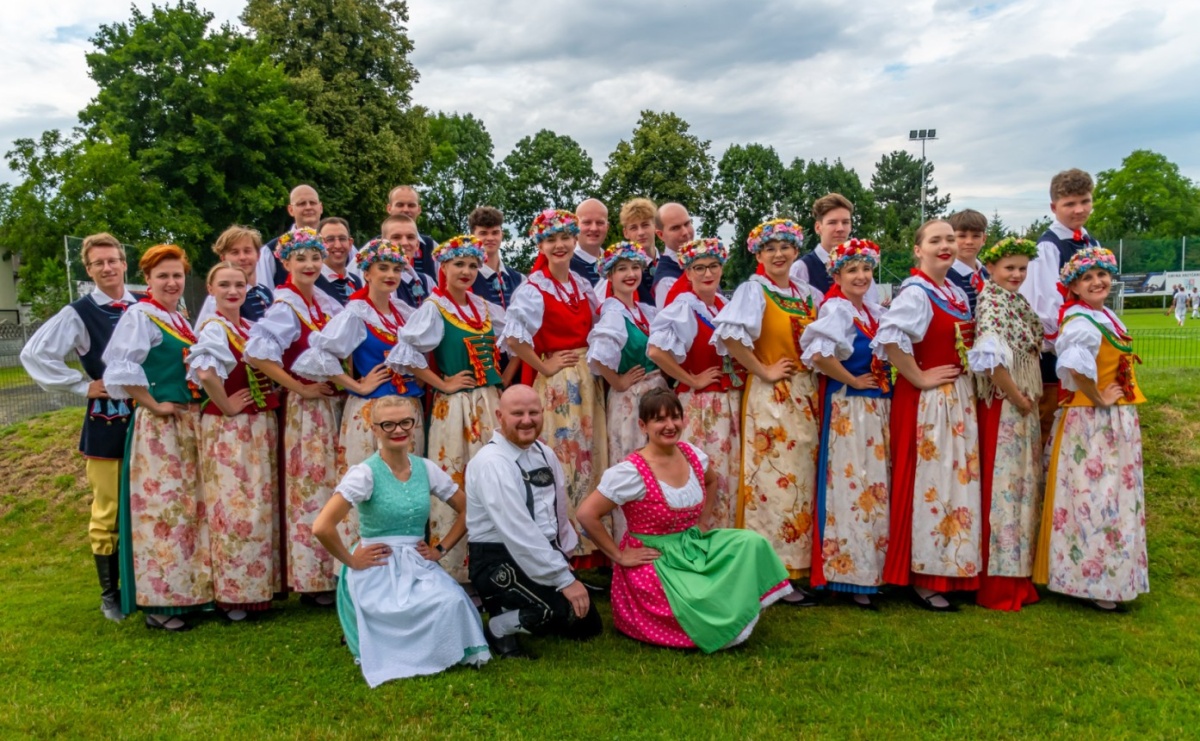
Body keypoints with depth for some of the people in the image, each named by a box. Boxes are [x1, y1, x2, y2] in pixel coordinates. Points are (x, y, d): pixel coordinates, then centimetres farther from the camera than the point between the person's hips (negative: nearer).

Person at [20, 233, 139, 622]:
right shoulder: (78, 313, -3)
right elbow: (34, 354, -4)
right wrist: (83, 386, -7)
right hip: (105, 423, -2)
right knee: (107, 513, 5)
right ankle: (110, 594, 19)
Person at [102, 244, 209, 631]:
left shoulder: (180, 320, 14)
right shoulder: (139, 316, -10)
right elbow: (121, 370, -22)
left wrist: (197, 412, 9)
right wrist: (154, 405, -16)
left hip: (191, 423, 8)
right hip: (159, 426, -8)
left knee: (191, 506, 12)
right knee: (162, 508, -4)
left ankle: (190, 590, 23)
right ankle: (158, 602, 5)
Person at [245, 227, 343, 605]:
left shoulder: (326, 302, 8)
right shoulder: (285, 307, -14)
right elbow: (257, 353, -26)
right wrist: (300, 388, -20)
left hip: (333, 403, 7)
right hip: (305, 408, -7)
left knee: (332, 488, 11)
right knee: (310, 492, -1)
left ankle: (333, 572, 22)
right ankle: (311, 581, 9)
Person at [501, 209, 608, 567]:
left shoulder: (584, 286, 11)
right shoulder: (534, 289, -9)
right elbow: (513, 338, -21)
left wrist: (592, 364, 7)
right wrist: (545, 367, -15)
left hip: (588, 382, 7)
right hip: (554, 385, -6)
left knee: (589, 460, 9)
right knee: (560, 463, -3)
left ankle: (590, 544, 20)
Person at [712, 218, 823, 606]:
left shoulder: (810, 295, 12)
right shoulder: (754, 290, -6)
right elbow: (730, 338, -22)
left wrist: (817, 388, 7)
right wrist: (763, 371, -15)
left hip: (807, 396, 6)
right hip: (770, 397, -6)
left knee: (802, 481, 9)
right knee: (775, 482, -5)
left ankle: (800, 564, 19)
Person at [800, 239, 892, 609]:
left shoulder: (876, 312, 14)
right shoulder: (836, 309, -10)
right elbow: (819, 355, -26)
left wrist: (886, 383, 8)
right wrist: (853, 380, -14)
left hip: (880, 407, 8)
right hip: (847, 408, -8)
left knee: (877, 487, 10)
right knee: (852, 485, -5)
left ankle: (873, 569, 21)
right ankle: (851, 576, 3)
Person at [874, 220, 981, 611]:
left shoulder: (958, 293, 13)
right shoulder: (915, 292, -14)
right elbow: (889, 337, -30)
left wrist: (966, 385, 11)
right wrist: (919, 378, -22)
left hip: (960, 399, 9)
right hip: (926, 401, -9)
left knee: (958, 481, 13)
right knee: (927, 484, -4)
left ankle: (950, 569, 25)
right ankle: (921, 578, 6)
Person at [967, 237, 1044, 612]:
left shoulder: (1017, 301, 13)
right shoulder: (991, 302, -14)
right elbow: (993, 359, -25)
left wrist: (1032, 399, 10)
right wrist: (1018, 399, -16)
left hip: (1024, 406, 9)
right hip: (1002, 407, -9)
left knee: (1023, 484, 14)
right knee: (1003, 485, -3)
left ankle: (1018, 576, 25)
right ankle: (997, 584, 6)